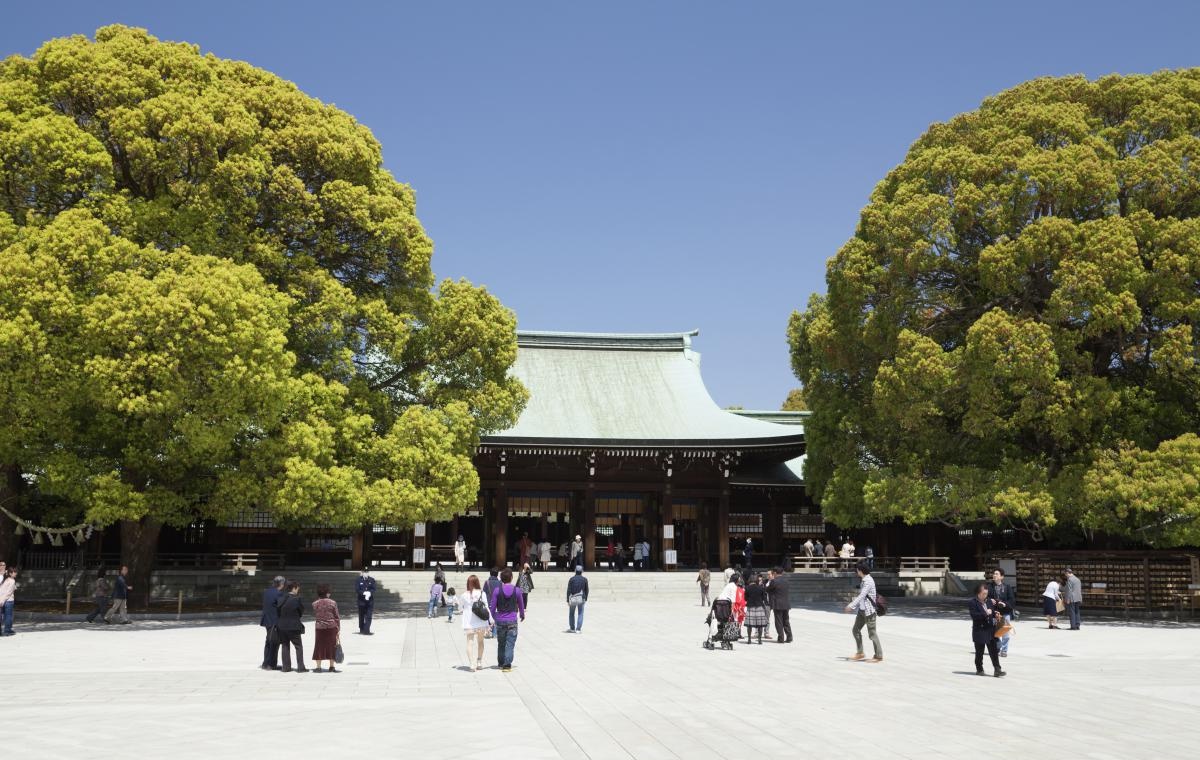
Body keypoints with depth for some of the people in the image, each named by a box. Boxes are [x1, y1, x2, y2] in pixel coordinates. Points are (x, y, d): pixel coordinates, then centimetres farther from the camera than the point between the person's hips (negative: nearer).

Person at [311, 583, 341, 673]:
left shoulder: (315, 603, -3)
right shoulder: (332, 603, -6)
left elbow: (314, 615, 13)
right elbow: (337, 617, -3)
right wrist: (338, 628, 4)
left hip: (319, 627, 1)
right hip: (331, 627, -1)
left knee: (319, 646, 7)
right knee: (332, 646, 8)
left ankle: (318, 667, 6)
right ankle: (331, 667, 11)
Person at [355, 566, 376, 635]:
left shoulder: (372, 580, 6)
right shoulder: (358, 580, 1)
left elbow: (373, 589, -1)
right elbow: (357, 590, -7)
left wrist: (369, 593, -22)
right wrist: (364, 593, -21)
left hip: (370, 602, 1)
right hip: (361, 601, -1)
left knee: (369, 616, -7)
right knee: (361, 616, 8)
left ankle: (366, 630, -6)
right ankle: (361, 630, 20)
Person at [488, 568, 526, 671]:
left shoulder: (497, 591, -5)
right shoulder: (517, 591, -4)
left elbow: (492, 607, -3)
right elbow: (521, 606, 9)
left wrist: (495, 617, 14)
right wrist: (522, 615, 28)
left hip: (500, 621, 1)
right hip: (512, 621, -1)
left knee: (501, 644, 15)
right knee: (510, 644, 0)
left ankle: (501, 664, 24)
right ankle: (507, 665, -8)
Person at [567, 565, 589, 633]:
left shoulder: (571, 579, -6)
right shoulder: (584, 579, -1)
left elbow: (568, 590, -8)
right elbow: (586, 590, 4)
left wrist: (568, 600, -4)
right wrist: (586, 599, 16)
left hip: (572, 599, 0)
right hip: (581, 599, 0)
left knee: (571, 614, 15)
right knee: (580, 614, 5)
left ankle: (572, 629, 18)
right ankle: (578, 629, -4)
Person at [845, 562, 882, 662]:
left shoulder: (868, 581, -19)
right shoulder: (863, 580, 11)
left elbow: (862, 595, -28)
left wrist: (851, 605, -33)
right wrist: (854, 607, 21)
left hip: (869, 610, -10)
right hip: (862, 610, 10)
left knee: (872, 633, -3)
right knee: (856, 630, 11)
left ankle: (879, 656, 6)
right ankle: (860, 653, 18)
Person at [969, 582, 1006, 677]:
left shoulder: (989, 601, 9)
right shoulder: (972, 603, -10)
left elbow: (992, 612, 19)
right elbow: (974, 616, -20)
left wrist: (995, 615, -3)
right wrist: (985, 613, -24)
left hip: (990, 630, 5)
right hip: (979, 631, -5)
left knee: (994, 651, 2)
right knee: (979, 652, 7)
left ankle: (997, 670, 2)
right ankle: (979, 669, 19)